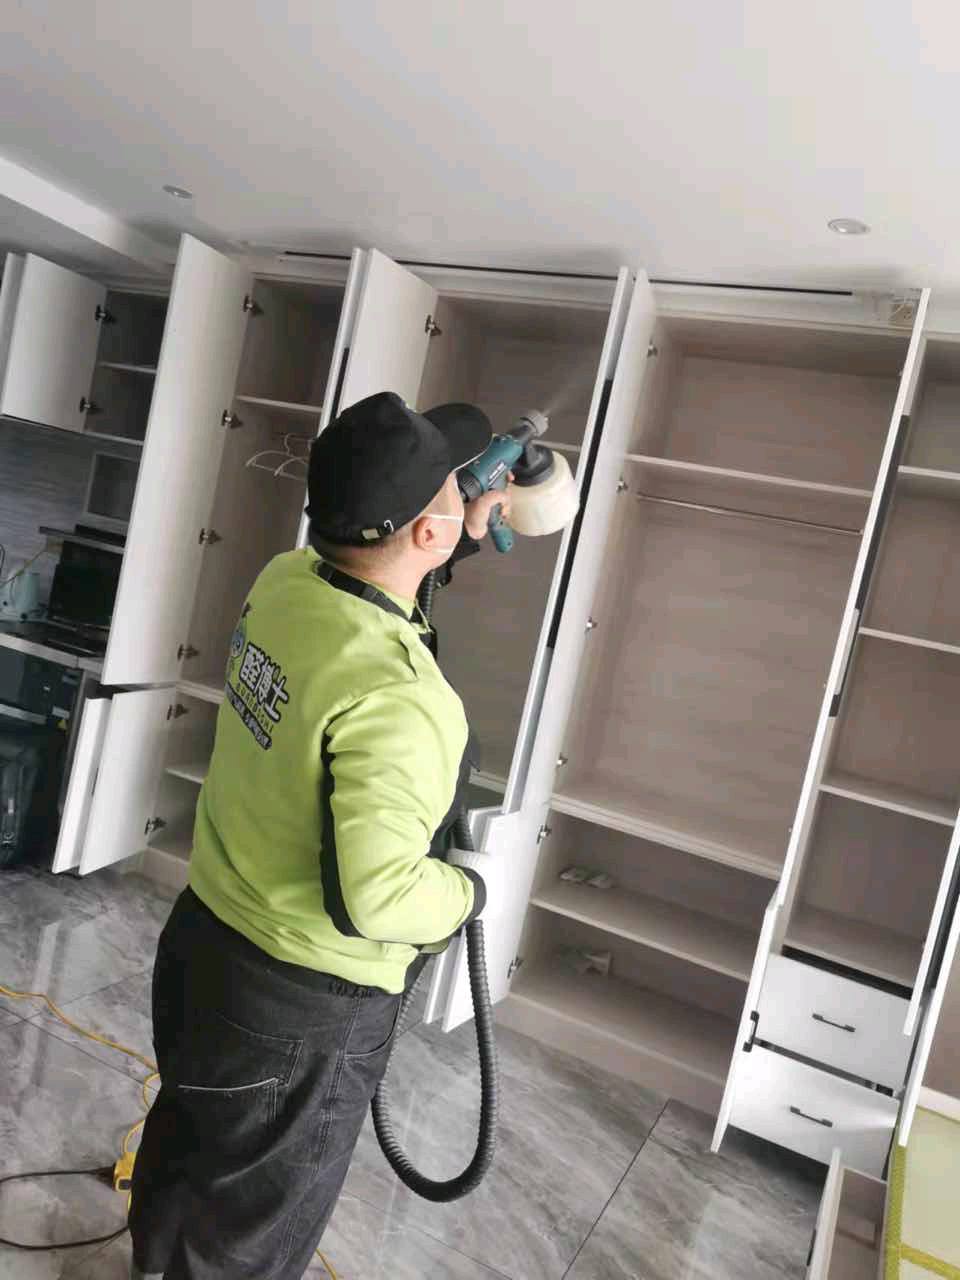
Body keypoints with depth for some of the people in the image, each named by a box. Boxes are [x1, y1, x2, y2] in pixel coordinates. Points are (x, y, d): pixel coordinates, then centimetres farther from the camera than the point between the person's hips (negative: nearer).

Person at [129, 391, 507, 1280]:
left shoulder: (283, 583, -9)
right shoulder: (397, 701, -34)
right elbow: (376, 899, -34)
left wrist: (462, 541, 13)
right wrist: (467, 895, -14)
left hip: (201, 941, 8)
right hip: (304, 1011, -8)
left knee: (185, 1137, 35)